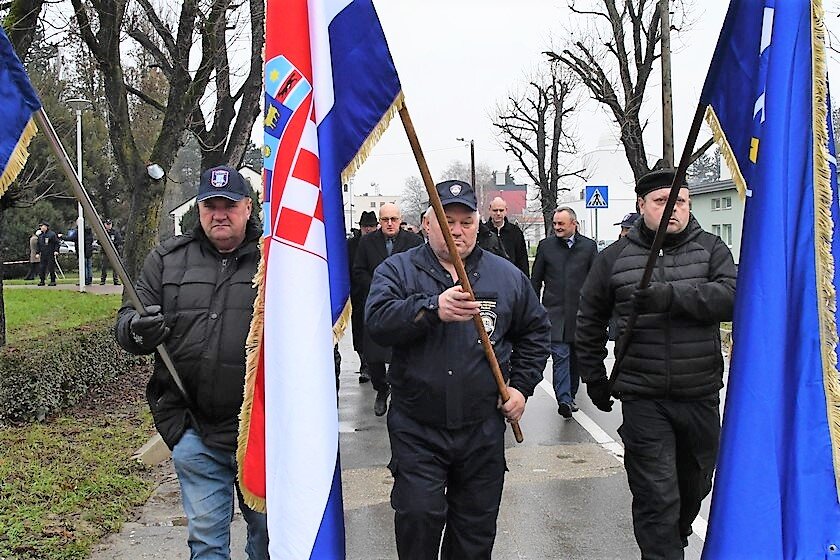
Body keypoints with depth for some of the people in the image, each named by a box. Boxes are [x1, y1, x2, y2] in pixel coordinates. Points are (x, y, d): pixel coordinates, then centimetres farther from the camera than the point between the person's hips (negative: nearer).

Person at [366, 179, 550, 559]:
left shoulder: (507, 275, 8)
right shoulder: (398, 270, -1)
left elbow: (534, 331, 20)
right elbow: (378, 321, -19)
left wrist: (521, 385, 9)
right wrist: (433, 308, -34)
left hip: (483, 429, 3)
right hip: (417, 430, -2)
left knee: (476, 528, 13)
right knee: (418, 517, -7)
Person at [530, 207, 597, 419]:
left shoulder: (588, 246, 5)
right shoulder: (545, 245, 6)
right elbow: (536, 279, 10)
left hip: (581, 311, 1)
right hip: (554, 310, -1)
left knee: (576, 355, 11)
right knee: (560, 355, -12)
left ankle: (570, 395, 26)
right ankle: (564, 400, -18)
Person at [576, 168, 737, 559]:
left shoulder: (711, 249, 3)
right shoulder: (614, 258, 2)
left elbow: (731, 295, -15)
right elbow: (589, 323, 11)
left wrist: (672, 295, -28)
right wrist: (595, 379, 11)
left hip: (701, 396, 3)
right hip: (643, 399, -2)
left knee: (695, 484, 21)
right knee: (657, 497, -5)